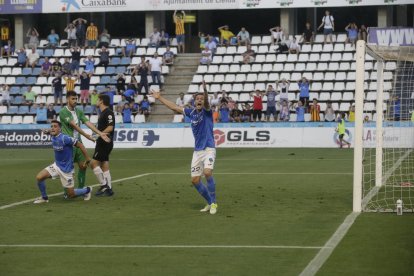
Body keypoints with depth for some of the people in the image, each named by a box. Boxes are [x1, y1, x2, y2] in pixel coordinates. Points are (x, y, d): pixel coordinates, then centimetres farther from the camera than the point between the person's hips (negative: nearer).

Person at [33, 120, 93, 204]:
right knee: (39, 177, -11)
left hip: (66, 169, -7)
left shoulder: (64, 138, -25)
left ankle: (87, 190, 32)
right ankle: (44, 198, 12)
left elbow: (79, 145, -18)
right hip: (56, 165, 7)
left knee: (71, 195, 2)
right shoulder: (54, 137, -2)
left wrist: (87, 158, -13)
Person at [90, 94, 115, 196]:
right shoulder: (102, 113, 17)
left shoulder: (108, 112, -13)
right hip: (102, 143, 10)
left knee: (94, 163, -12)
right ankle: (108, 189, 11)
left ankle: (104, 185, -9)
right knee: (104, 166, 9)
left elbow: (110, 127, -23)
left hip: (105, 142, -10)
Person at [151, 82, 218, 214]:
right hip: (197, 150, 6)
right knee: (195, 180, 3)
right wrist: (159, 97, 23)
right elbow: (174, 107, 19)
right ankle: (210, 203, 21)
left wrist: (206, 91, -48)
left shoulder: (207, 111, -5)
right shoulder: (191, 112, 9)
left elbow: (207, 103, -28)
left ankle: (213, 203, -13)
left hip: (209, 149, -6)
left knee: (207, 172, -27)